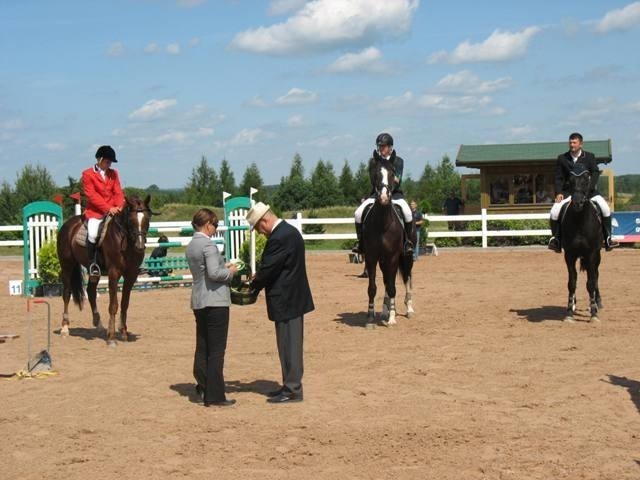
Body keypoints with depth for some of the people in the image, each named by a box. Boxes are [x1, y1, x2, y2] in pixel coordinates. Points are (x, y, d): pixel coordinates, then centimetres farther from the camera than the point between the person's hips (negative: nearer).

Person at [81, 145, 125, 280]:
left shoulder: (113, 174, 15)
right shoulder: (88, 174, -1)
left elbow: (118, 192, 10)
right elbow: (92, 195, -9)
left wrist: (119, 206, -11)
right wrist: (107, 208, -18)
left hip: (113, 210, 5)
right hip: (95, 211, -5)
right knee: (92, 233, -28)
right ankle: (93, 264, -17)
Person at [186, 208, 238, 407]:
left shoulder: (191, 246, 10)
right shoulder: (208, 245, -16)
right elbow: (214, 273, -23)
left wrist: (224, 267, 15)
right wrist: (230, 271, -6)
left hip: (198, 302, 8)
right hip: (215, 301, -8)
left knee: (202, 347, 14)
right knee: (216, 350, -2)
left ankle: (202, 388, 20)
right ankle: (214, 396, 1)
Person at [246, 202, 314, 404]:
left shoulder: (280, 238, -22)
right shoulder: (288, 231, 11)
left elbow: (268, 268, -18)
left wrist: (252, 287, -3)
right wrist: (258, 277, 6)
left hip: (286, 300, -10)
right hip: (292, 297, 10)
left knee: (289, 344, -2)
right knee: (289, 344, 16)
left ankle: (292, 390, 4)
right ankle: (291, 386, 25)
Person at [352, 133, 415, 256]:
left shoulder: (398, 161, 2)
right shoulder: (373, 161, 5)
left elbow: (397, 182, -6)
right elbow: (373, 181, -4)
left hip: (394, 194, -1)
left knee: (407, 212, -30)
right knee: (359, 213, -22)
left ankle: (408, 242, -15)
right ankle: (360, 242, -4)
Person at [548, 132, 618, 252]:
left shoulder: (590, 157, 5)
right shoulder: (562, 158, 5)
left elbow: (595, 173, -2)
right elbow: (559, 178, 6)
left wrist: (589, 188, -18)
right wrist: (559, 193, -10)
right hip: (568, 192, 0)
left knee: (605, 209, -20)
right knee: (554, 213, -20)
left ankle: (608, 239, -9)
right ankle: (555, 238, 0)